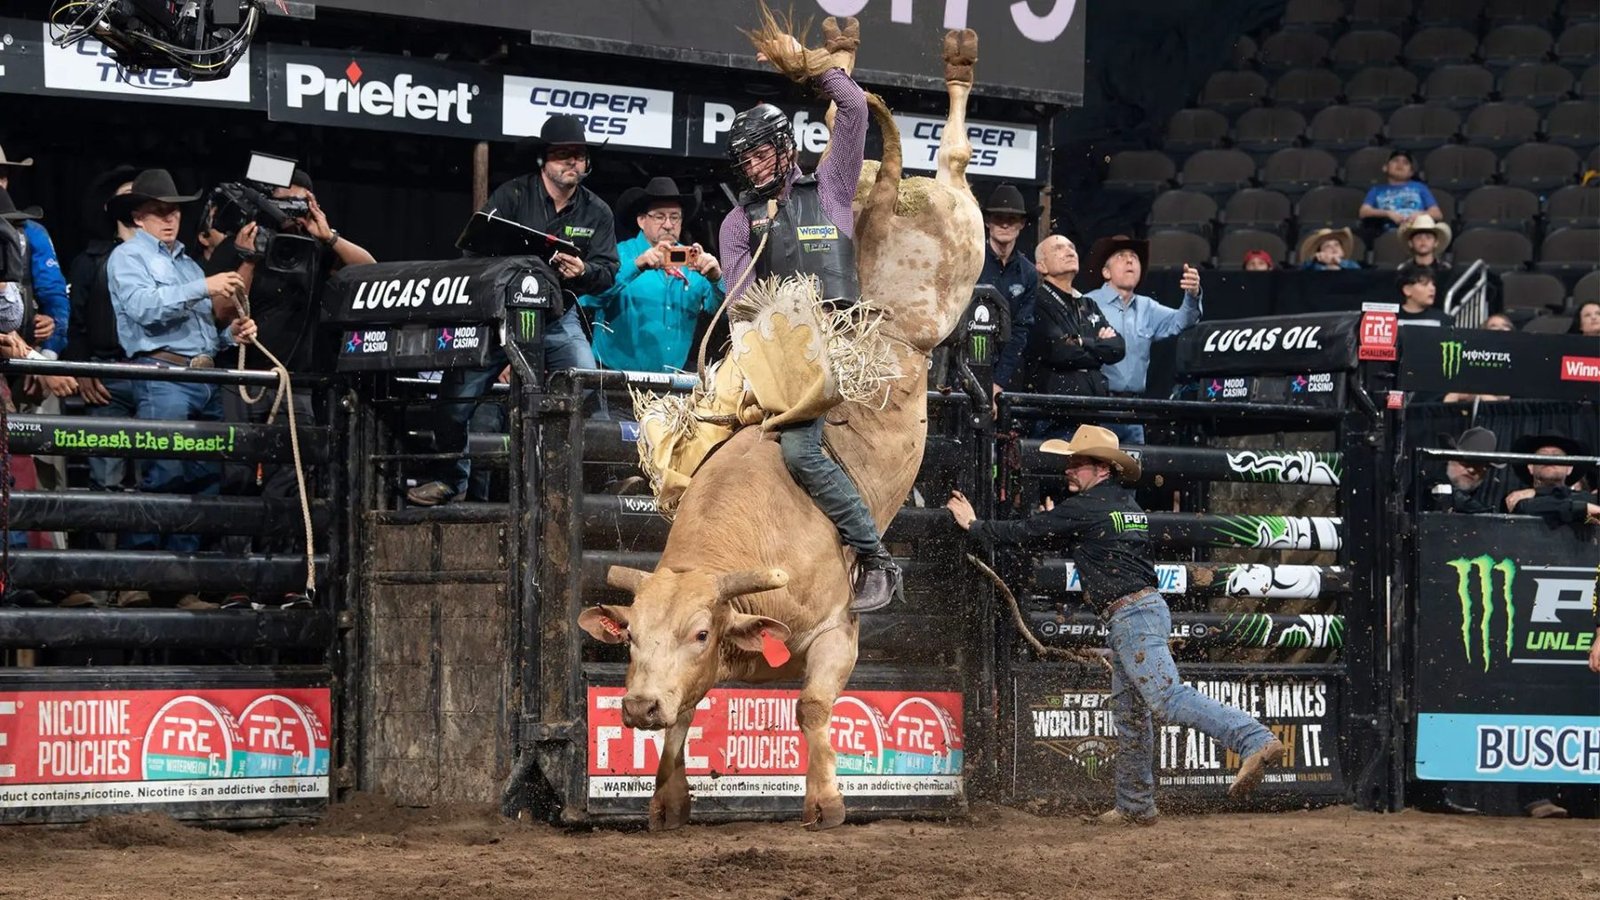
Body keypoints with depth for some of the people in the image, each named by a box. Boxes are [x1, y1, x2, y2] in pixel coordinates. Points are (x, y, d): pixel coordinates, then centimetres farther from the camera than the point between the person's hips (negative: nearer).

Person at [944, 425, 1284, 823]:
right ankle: (1135, 806, 21)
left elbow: (1023, 532, -1)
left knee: (1168, 699, -22)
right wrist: (1055, 525, 25)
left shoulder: (1086, 507, -8)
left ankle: (1255, 741, -36)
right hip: (1144, 612, 10)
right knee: (1129, 714, 15)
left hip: (1131, 614, -10)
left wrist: (974, 525, 13)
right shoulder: (1126, 504, 19)